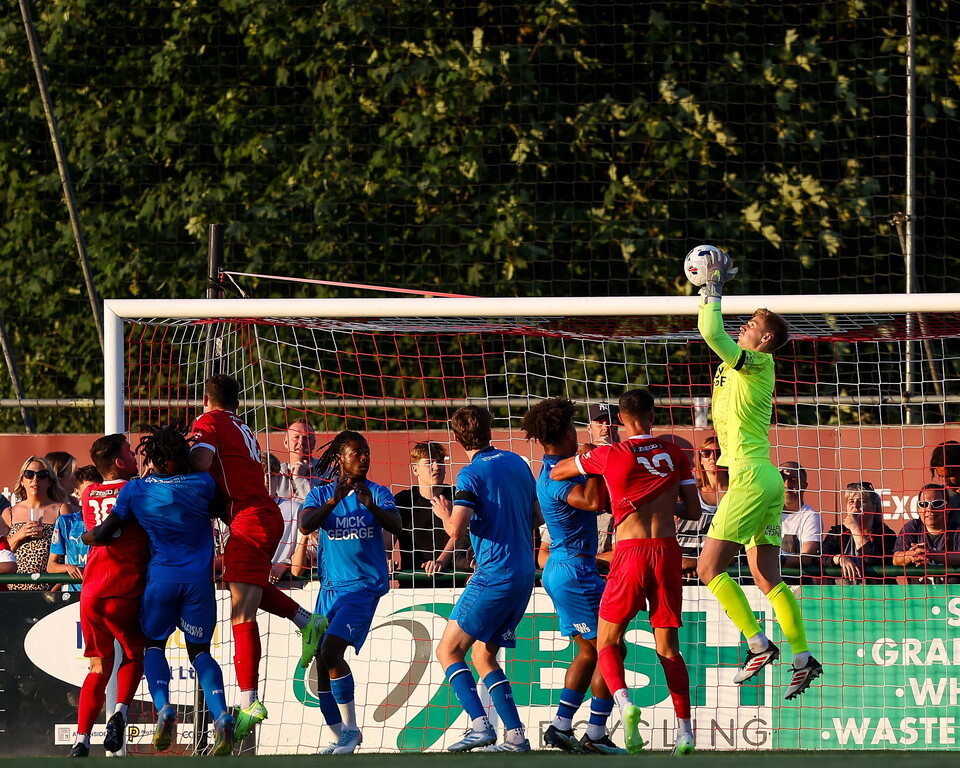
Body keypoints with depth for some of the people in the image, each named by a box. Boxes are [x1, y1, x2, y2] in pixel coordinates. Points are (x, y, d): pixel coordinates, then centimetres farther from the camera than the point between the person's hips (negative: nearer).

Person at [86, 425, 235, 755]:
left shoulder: (135, 490, -1)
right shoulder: (203, 484, 2)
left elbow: (103, 534, 2)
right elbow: (221, 510, 21)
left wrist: (85, 536, 23)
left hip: (161, 578, -1)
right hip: (200, 578, 1)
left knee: (153, 643, 19)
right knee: (199, 650, 12)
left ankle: (163, 707, -8)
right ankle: (221, 714, -13)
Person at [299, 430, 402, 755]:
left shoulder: (377, 493, 3)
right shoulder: (321, 494, 7)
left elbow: (395, 526, -14)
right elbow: (305, 525, -11)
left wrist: (372, 507, -33)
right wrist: (334, 502, -26)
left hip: (364, 584, -4)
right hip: (330, 586, 4)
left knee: (331, 651, -21)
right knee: (321, 663, 3)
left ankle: (350, 728, -13)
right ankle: (341, 737, 17)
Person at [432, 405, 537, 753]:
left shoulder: (471, 474, -11)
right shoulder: (517, 463, 11)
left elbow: (456, 530, -19)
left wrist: (444, 514, 2)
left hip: (494, 577, -8)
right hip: (524, 574, 8)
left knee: (448, 650, -2)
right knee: (482, 655, 15)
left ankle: (480, 725, -17)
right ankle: (515, 736, 4)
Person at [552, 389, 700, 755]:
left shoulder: (609, 455, 2)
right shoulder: (675, 454, 7)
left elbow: (555, 472, 15)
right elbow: (694, 511, 11)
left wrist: (584, 457, 35)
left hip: (630, 551, -2)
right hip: (668, 549, 3)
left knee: (607, 641, 9)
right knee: (668, 647, 12)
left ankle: (624, 702, -19)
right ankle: (685, 731, 5)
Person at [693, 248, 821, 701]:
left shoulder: (757, 362, -9)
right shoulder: (739, 364, 15)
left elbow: (712, 333, -21)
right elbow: (712, 332, 33)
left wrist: (714, 288, -10)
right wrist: (708, 289, 28)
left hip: (751, 477, -10)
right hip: (764, 480, 10)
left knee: (709, 566, -9)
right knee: (768, 578, 8)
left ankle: (759, 644, -10)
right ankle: (802, 660, 5)